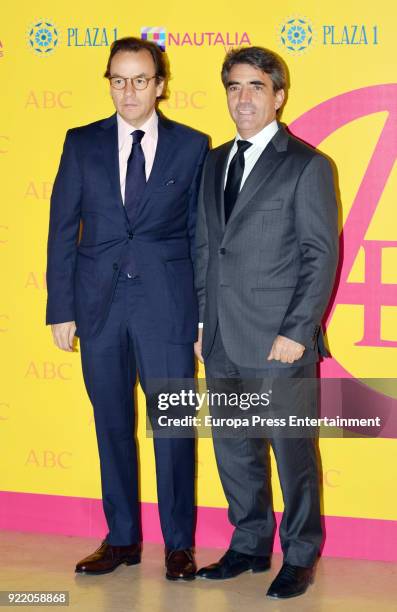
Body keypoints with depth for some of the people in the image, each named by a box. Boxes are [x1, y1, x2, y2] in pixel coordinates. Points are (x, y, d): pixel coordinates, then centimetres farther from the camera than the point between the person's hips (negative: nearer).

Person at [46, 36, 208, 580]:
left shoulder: (192, 146, 3)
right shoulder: (83, 143, 6)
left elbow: (200, 232, 4)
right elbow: (63, 228, 6)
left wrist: (205, 312, 0)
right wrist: (61, 309, 0)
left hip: (167, 306, -2)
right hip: (100, 305, 2)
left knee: (173, 428, 2)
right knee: (112, 427, 11)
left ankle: (179, 545, 15)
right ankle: (122, 539, 23)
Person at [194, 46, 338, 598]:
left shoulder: (306, 165, -6)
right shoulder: (215, 162, 13)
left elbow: (322, 255, -9)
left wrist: (297, 332, -15)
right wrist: (201, 321, 10)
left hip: (279, 342, -6)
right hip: (222, 342, 6)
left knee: (292, 450, 4)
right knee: (234, 449, 14)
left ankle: (300, 556, 19)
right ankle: (250, 544, 30)